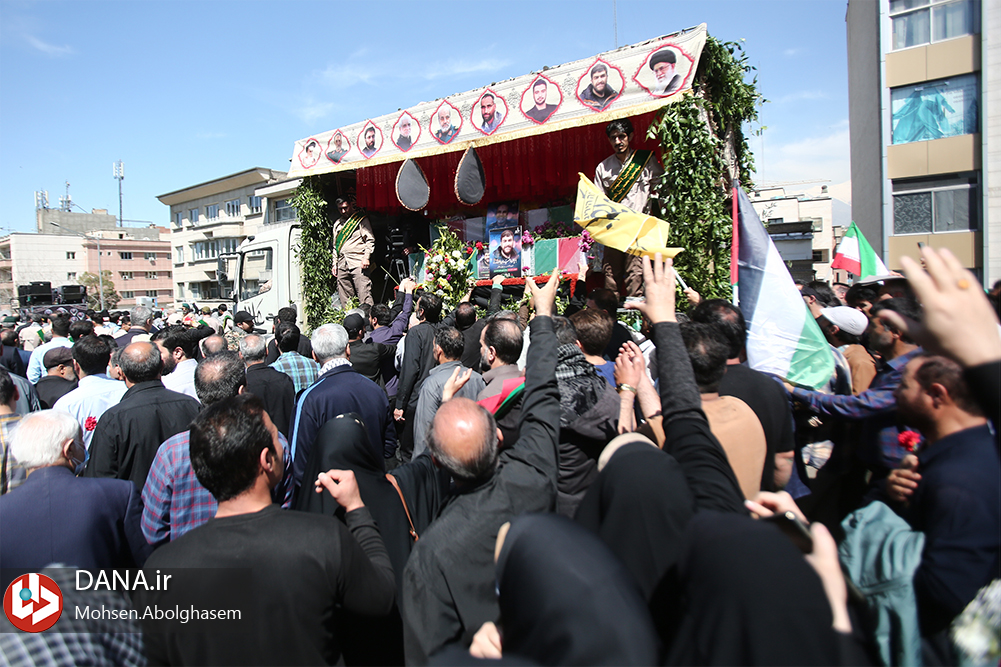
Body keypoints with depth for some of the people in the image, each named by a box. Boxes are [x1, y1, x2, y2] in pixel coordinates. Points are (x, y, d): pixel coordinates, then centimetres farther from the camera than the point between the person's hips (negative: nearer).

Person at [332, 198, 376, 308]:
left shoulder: (361, 219, 6)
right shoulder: (337, 223, 22)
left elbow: (370, 240, -1)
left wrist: (366, 258, -12)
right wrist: (334, 264, 19)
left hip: (357, 262, -5)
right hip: (342, 264, 6)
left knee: (364, 294, -13)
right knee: (344, 298, 2)